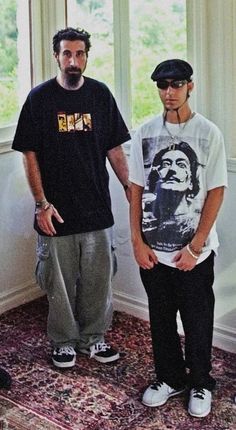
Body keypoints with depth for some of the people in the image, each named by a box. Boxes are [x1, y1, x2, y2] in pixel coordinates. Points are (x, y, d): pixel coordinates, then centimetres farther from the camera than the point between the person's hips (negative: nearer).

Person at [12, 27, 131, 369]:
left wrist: (130, 188, -1)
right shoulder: (39, 97, -5)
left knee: (98, 279, 12)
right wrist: (42, 203, -11)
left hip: (97, 208, 2)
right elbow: (30, 154, -5)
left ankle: (94, 337, 31)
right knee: (60, 281, 10)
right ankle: (64, 341, 29)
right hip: (57, 211, -2)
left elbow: (114, 149, 6)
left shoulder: (100, 94, 2)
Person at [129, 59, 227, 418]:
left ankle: (201, 384, 29)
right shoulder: (145, 133, 2)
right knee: (161, 319, 15)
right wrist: (138, 241, -2)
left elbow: (216, 192, -7)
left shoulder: (209, 133, -7)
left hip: (195, 251, -3)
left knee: (197, 322, 10)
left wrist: (195, 246, -12)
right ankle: (169, 378, 34)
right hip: (153, 249, 3)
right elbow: (136, 189, 5)